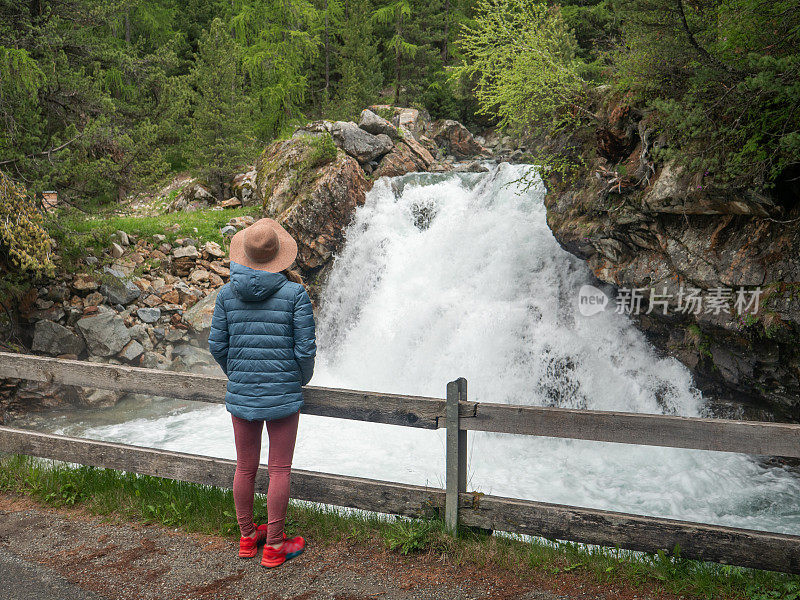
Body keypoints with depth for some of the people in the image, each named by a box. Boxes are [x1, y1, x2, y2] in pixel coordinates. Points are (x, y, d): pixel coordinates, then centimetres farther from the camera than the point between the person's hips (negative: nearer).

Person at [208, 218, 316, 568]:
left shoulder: (228, 293, -1)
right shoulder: (295, 293, -10)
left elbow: (217, 345, 2)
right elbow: (305, 348, -10)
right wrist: (303, 378, 10)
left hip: (241, 393, 4)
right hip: (283, 394, -3)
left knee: (245, 467, 16)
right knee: (279, 470, 7)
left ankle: (247, 537, 32)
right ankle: (274, 546, 17)